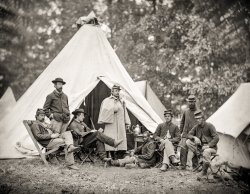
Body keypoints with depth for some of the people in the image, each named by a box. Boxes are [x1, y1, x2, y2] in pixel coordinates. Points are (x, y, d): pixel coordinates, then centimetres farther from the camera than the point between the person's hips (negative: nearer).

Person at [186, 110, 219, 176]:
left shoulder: (209, 126, -11)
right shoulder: (196, 127, 5)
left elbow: (216, 138, -17)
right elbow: (189, 134, 7)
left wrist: (208, 145, -25)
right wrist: (194, 138, -16)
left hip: (211, 147, -6)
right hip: (200, 146, 6)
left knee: (206, 152, -41)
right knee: (188, 142, -13)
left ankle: (204, 171, -24)